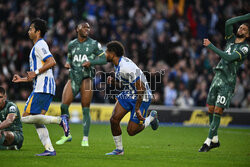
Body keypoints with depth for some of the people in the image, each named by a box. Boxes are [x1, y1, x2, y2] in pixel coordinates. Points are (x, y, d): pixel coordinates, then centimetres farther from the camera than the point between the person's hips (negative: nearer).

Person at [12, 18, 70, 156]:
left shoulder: (39, 45, -6)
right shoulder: (38, 46, 26)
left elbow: (51, 62, -21)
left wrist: (35, 72, -16)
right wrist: (22, 79, 27)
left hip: (42, 88, -10)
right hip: (44, 88, 10)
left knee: (26, 117, -13)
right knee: (37, 121, 6)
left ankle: (59, 120, -18)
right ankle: (49, 149, -1)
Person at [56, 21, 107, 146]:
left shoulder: (94, 44, 2)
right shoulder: (72, 44, 11)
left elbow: (104, 59, 2)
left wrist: (91, 62, -13)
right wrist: (68, 63, 4)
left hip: (86, 78, -3)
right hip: (73, 77, 3)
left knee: (85, 109, -4)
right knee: (64, 106, -8)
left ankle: (85, 138, 5)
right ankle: (66, 135, 7)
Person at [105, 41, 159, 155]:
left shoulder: (126, 67, -29)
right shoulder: (118, 64, 2)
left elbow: (141, 89, -28)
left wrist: (137, 109, -25)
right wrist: (113, 81, -3)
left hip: (142, 98, -9)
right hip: (127, 94, 9)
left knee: (131, 131, -6)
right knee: (114, 119, -8)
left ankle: (151, 117, 19)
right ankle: (119, 150, 6)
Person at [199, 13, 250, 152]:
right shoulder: (231, 39, 15)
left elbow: (229, 58, -18)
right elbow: (228, 23, 2)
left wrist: (211, 46, -17)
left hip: (228, 82, -7)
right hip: (217, 78, 7)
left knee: (217, 111, -12)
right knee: (211, 110, 6)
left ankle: (208, 141, -12)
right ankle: (215, 140, 16)